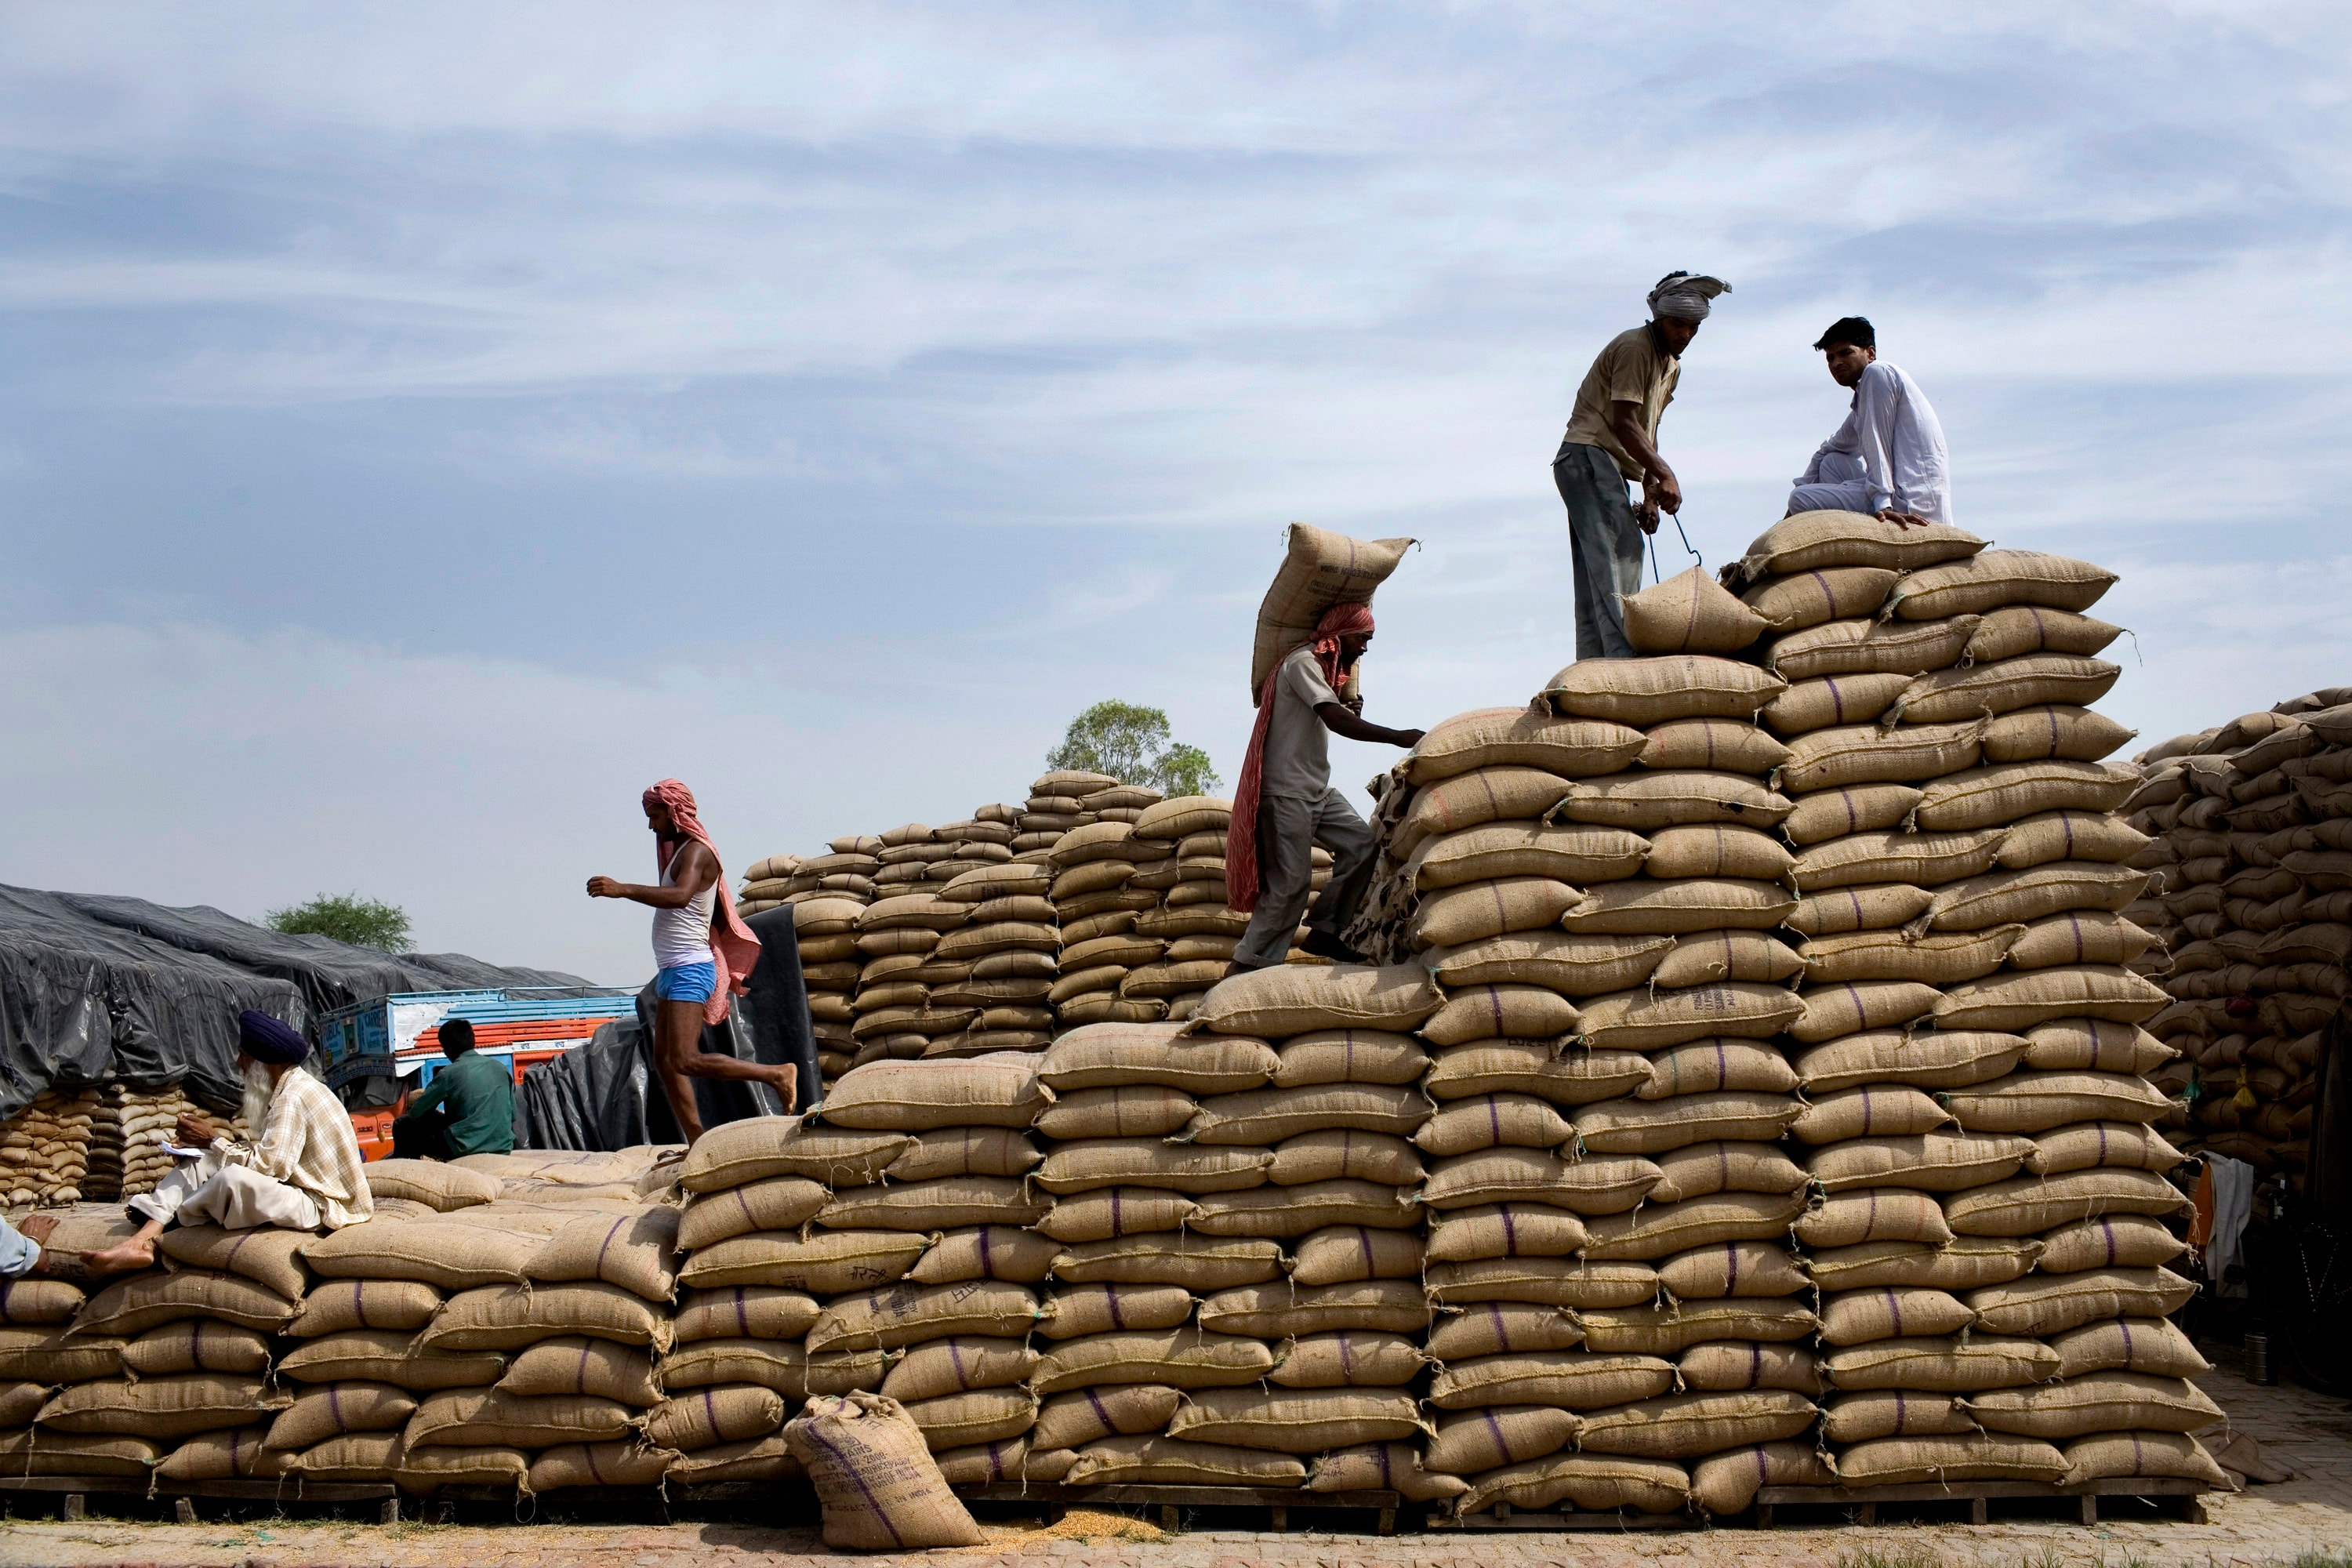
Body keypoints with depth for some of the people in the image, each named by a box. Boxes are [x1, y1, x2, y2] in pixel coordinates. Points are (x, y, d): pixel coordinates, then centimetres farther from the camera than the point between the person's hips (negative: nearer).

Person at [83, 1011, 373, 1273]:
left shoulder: (294, 1098, -18)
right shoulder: (289, 1089, 14)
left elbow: (268, 1165, -24)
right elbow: (271, 1155, 12)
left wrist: (214, 1140, -13)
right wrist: (225, 1140, 0)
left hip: (319, 1206, -11)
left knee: (232, 1178, -33)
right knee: (199, 1162, 5)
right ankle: (142, 1241, -12)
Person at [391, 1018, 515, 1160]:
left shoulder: (449, 1074, -8)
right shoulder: (501, 1068, 7)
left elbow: (416, 1113, -3)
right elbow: (512, 1114, 13)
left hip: (466, 1148, -6)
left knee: (402, 1125, 12)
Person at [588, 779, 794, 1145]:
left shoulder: (696, 851, -13)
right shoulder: (678, 852, 20)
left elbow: (680, 896, -33)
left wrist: (623, 889, -41)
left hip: (689, 970, -11)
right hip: (672, 972, 11)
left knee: (684, 1060, -19)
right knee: (664, 1061, 8)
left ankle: (777, 1075, -13)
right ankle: (697, 1145, 7)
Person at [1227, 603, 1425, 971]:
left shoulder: (1327, 668, 18)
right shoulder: (1303, 662, -14)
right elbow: (1335, 719, -28)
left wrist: (1350, 712, 2)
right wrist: (1398, 738, -33)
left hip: (1317, 788, 10)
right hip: (1287, 790, -10)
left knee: (1361, 843, -4)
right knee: (1291, 882, -11)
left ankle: (1325, 932, 2)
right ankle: (1251, 965, -6)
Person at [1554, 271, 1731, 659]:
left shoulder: (1671, 366, 20)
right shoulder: (1634, 347, -10)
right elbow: (1623, 422, -18)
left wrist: (1650, 493, 11)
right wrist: (1665, 476, -23)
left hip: (1606, 466, 10)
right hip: (1587, 455, -10)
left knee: (1596, 572, 4)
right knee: (1619, 549, -23)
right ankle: (1623, 656, -34)